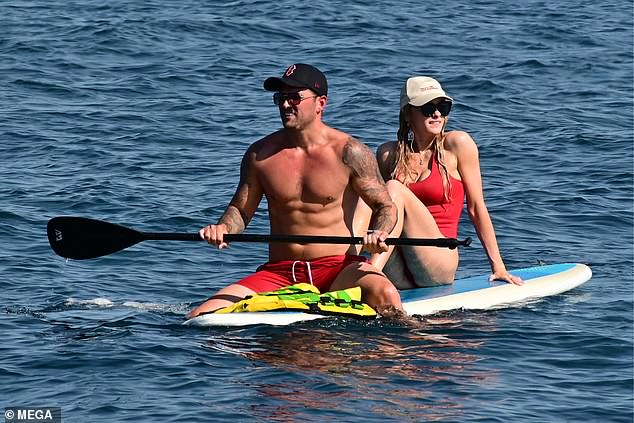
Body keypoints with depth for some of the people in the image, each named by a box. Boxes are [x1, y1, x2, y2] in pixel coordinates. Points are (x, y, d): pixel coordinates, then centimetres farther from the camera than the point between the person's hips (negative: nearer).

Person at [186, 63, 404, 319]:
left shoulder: (348, 152, -3)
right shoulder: (260, 154, 6)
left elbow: (386, 207, 1)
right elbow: (240, 209, 15)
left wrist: (379, 234, -22)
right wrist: (222, 228, -8)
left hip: (338, 268, -3)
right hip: (278, 274, 3)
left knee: (384, 295, -37)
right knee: (199, 319, -15)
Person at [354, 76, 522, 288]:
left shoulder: (457, 144, 2)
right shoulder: (388, 154, 9)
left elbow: (476, 207, 3)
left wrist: (498, 266, 2)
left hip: (439, 266, -3)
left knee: (395, 189, -23)